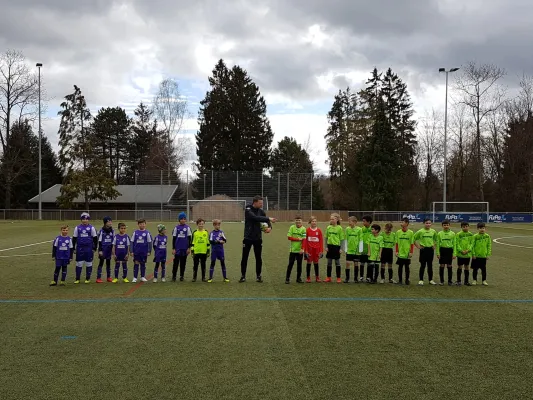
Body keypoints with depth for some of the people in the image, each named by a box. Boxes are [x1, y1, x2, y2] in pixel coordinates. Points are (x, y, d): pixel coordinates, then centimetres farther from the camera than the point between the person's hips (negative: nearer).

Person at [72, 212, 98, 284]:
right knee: (79, 263, 2)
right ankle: (77, 279, 10)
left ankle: (88, 278, 15)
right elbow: (74, 238, 10)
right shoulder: (77, 228, 5)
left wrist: (94, 248, 0)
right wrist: (73, 248, 6)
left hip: (89, 248, -1)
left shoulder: (91, 228, 1)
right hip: (80, 248, 1)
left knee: (89, 263, 5)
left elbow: (95, 238, 4)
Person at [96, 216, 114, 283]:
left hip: (109, 250, 5)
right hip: (103, 249, -5)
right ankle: (98, 278, 0)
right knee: (101, 263, -2)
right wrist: (100, 250, -11)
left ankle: (109, 277, 20)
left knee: (108, 263, 12)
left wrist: (113, 249, 11)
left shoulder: (112, 231, 5)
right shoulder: (102, 231, -8)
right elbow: (99, 241, -7)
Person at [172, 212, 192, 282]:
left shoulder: (187, 228, 2)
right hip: (177, 248, 0)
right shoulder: (176, 227, 4)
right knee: (176, 262, -3)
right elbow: (174, 238, 5)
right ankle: (174, 276, 5)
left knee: (183, 262, 6)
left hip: (185, 248, 0)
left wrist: (189, 248, -1)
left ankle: (181, 276, 15)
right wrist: (173, 248, 1)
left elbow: (189, 238, 4)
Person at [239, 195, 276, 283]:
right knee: (244, 257, 3)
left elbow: (266, 220, 3)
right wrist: (268, 219, -31)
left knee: (258, 258, 6)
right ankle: (243, 276, 14)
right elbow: (255, 218, -28)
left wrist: (269, 227, -20)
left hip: (258, 238, 4)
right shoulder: (248, 210, -13)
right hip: (248, 238, -3)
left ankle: (258, 276, 16)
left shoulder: (261, 211, 3)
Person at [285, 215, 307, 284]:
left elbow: (304, 240, -7)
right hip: (293, 249, 0)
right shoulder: (292, 227, 0)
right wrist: (298, 239, -10)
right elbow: (289, 237, -5)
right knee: (290, 264, 2)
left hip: (300, 250, 0)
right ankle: (287, 278, 8)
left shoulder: (303, 229, -3)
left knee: (299, 264, 7)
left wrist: (302, 249, -15)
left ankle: (298, 278, 17)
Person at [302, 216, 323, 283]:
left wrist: (321, 251, -2)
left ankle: (317, 277, 18)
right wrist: (305, 250, -7)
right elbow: (305, 241, -2)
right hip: (309, 249, -1)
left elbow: (321, 241, 2)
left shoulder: (319, 230, 0)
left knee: (316, 263, 9)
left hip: (317, 249, 1)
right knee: (309, 263, 4)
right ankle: (308, 278, 12)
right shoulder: (307, 230, -3)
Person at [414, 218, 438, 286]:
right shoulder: (420, 231, -6)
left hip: (431, 249, 3)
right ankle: (421, 280, 5)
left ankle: (431, 280, 17)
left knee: (430, 265, 9)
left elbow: (436, 239, 18)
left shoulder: (433, 231, 3)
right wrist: (418, 246, -4)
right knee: (423, 265, -1)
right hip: (423, 249, -3)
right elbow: (414, 239, -2)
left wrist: (434, 246, 7)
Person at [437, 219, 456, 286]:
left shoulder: (452, 234, 3)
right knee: (442, 266, 2)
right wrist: (438, 253, -4)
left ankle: (450, 281, 14)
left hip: (449, 250, 0)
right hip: (442, 250, 0)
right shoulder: (439, 234, 2)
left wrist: (454, 253, -2)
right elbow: (438, 244, 3)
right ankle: (441, 281, 11)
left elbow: (454, 244, 3)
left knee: (449, 266, 5)